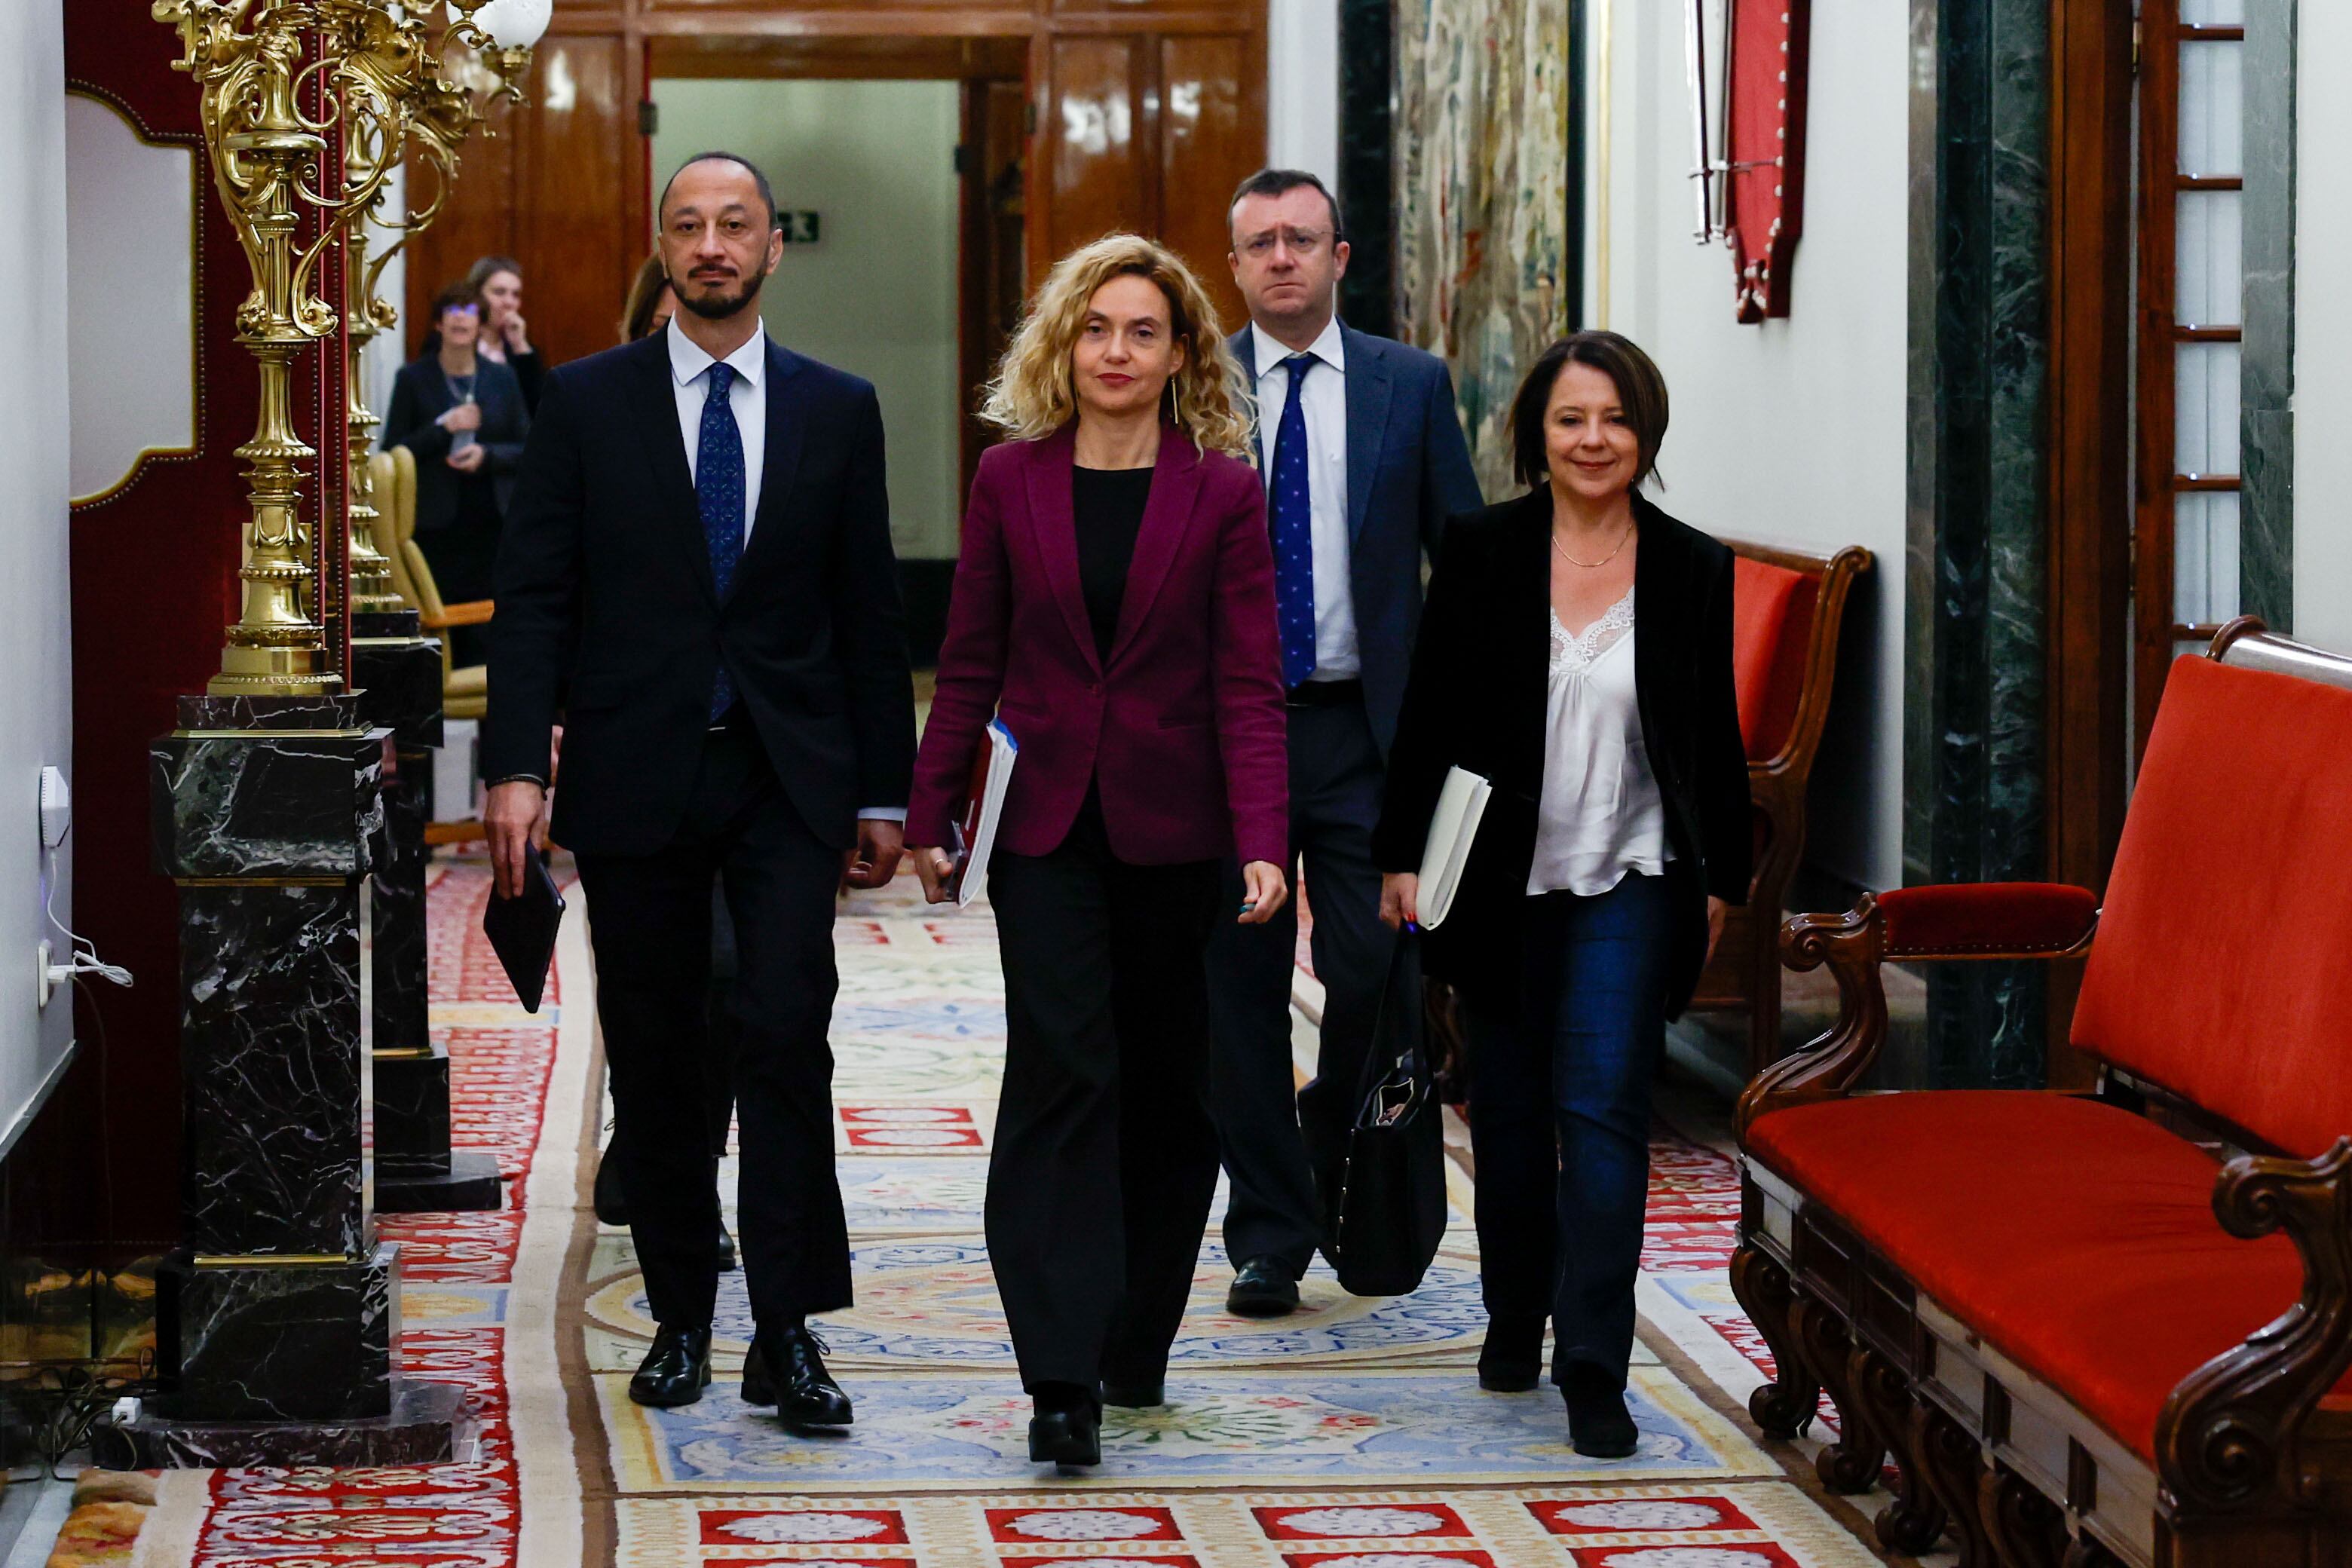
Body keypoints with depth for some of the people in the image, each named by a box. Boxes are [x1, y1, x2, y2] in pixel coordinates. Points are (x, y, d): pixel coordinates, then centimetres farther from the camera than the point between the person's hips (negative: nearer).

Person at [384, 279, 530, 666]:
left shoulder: (502, 378, 9)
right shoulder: (413, 378, 3)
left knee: (485, 634, -1)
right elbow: (393, 451, 0)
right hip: (436, 527, -2)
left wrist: (486, 454, -10)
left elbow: (527, 450, 9)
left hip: (491, 521, 2)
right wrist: (443, 428, -12)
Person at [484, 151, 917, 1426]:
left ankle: (787, 1332, -9)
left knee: (787, 1034, -12)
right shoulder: (586, 401, 4)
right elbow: (533, 595, 0)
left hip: (788, 774, 0)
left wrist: (882, 792, 6)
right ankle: (680, 1320, 18)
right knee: (655, 1058, 6)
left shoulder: (836, 410, 7)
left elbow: (870, 613, 9)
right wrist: (516, 766, -10)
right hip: (635, 775, 0)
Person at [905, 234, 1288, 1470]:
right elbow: (971, 663, 7)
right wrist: (929, 815, 4)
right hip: (1046, 821, 0)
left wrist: (1263, 842, -14)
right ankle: (1063, 1378, -13)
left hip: (1172, 828, 0)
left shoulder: (1222, 493, 0)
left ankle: (1136, 1345, 25)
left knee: (1167, 1084, 9)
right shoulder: (1010, 481, 4)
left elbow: (1250, 681, -4)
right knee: (1063, 1070, -10)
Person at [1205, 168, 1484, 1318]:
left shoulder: (1412, 385, 5)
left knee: (1373, 969, -5)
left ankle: (1339, 1157, 24)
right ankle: (1269, 1235, 13)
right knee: (1242, 993, 3)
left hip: (1367, 730, 0)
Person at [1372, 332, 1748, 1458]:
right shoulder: (1482, 553, -1)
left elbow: (1716, 739, 7)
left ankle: (1594, 1370, -9)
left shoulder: (1692, 571, 0)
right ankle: (1514, 1316, 33)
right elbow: (1430, 714, 1)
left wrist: (1722, 880, 8)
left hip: (1630, 879, -1)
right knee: (1509, 1106, 13)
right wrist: (1402, 855, -2)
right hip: (1503, 877, 1)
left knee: (1602, 1109, -11)